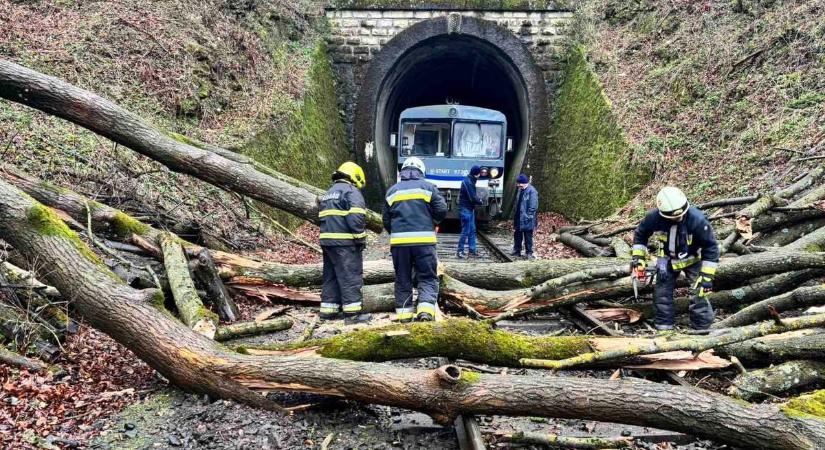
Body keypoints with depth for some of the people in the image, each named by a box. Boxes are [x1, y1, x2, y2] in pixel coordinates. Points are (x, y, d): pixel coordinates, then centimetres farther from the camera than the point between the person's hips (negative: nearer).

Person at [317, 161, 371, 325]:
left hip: (327, 240, 8)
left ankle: (328, 310, 15)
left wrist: (329, 237, 16)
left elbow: (323, 218, 18)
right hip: (345, 242, -8)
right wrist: (360, 238, -12)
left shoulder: (328, 194, 22)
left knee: (330, 276, 14)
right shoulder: (351, 191, -6)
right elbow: (356, 217, -18)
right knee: (351, 276, -4)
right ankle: (352, 313, -4)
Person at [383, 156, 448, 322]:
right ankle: (426, 308, -13)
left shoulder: (392, 191, 13)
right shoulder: (428, 187, 4)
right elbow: (441, 211, 0)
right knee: (427, 277, 4)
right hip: (424, 240, -2)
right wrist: (433, 222, 20)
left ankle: (404, 311, 11)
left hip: (399, 241, 2)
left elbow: (386, 220, 14)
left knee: (402, 278, 12)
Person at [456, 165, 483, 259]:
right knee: (466, 231, -7)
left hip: (470, 209, 10)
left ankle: (472, 250, 18)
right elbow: (473, 198, -20)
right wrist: (481, 202, -3)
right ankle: (460, 251, -1)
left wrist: (478, 199, -1)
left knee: (472, 230, 12)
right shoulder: (468, 182, -19)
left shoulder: (470, 181, 13)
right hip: (466, 210, -10)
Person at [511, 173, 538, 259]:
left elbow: (533, 206, -18)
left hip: (527, 220, -8)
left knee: (528, 236, 2)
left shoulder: (532, 191, -17)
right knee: (517, 235, 16)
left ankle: (529, 253, 11)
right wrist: (515, 215, 14)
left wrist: (528, 215, -19)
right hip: (518, 218, 8)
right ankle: (517, 251, 27)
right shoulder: (520, 190, 10)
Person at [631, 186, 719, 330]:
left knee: (699, 293, -9)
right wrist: (638, 255, -10)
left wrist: (707, 275, -25)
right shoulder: (653, 217, -27)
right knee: (661, 292, 4)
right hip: (668, 260, 3)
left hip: (693, 259, -3)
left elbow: (711, 246, -24)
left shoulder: (697, 219, -34)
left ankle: (703, 327, 2)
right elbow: (641, 234, -4)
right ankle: (664, 326, 16)